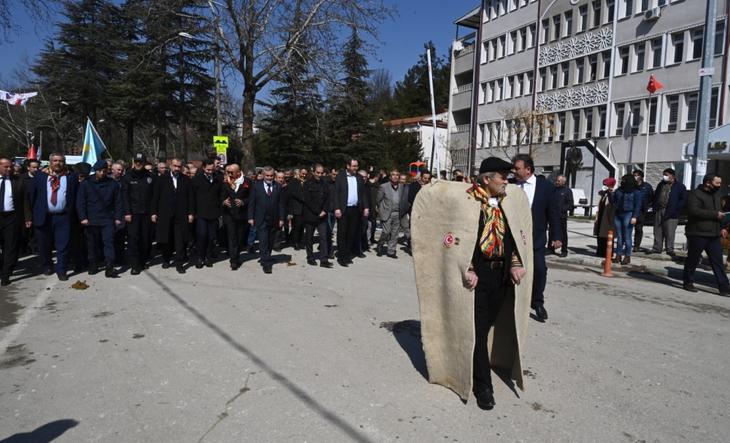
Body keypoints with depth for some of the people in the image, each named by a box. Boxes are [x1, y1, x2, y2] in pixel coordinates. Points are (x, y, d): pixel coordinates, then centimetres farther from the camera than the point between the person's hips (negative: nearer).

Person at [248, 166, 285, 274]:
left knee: (270, 242, 11)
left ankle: (266, 259, 28)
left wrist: (281, 218, -1)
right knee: (263, 242, -8)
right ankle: (267, 264, -6)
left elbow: (281, 203, 5)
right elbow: (251, 203, 3)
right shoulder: (257, 186, 2)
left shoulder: (278, 187, 6)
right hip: (261, 220, -2)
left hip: (274, 220, 2)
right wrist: (251, 217, -3)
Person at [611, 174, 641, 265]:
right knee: (619, 236, 7)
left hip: (628, 215, -5)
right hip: (618, 214, 5)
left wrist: (634, 217, -14)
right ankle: (618, 255, 12)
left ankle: (627, 256, 2)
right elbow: (613, 200, 20)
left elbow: (637, 205, -6)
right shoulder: (619, 190, 13)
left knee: (627, 236, -4)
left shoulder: (636, 192, -2)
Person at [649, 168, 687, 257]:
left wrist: (675, 209, -10)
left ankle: (669, 249, 3)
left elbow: (683, 199, -2)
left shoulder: (680, 186, 2)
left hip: (670, 213, -5)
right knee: (657, 231, 7)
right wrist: (654, 206, 12)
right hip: (659, 211, 5)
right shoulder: (661, 185, 18)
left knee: (670, 232, -5)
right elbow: (655, 196, 25)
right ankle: (657, 248, 13)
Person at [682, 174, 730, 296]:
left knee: (717, 261, 5)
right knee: (693, 260, 3)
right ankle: (688, 282, 18)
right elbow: (694, 211, -23)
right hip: (698, 234, -7)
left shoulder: (717, 195, 18)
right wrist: (715, 214, -19)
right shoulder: (695, 194, -9)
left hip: (714, 235, 7)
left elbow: (720, 211, 28)